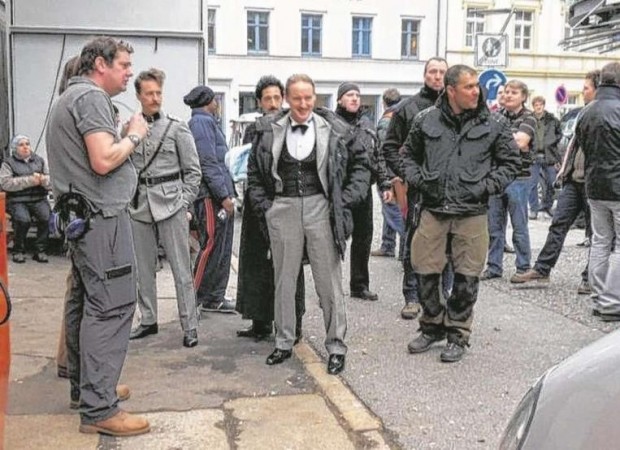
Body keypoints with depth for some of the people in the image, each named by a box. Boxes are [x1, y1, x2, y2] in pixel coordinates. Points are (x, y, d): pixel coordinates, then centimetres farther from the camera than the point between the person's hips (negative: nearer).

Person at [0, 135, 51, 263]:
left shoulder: (39, 160, 17)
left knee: (46, 217, -27)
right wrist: (30, 180, -17)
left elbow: (50, 180, 11)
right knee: (23, 219, -31)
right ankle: (18, 251, -8)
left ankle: (40, 250, -14)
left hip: (39, 199, 2)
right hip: (17, 201, -2)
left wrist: (43, 179, -15)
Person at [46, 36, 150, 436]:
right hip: (101, 216, -11)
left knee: (86, 303, 15)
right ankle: (99, 409, -10)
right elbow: (104, 160, -23)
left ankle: (85, 386, 25)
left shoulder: (73, 96, 20)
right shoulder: (92, 96, -13)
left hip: (82, 217, 11)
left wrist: (127, 138, 13)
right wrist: (134, 136, -8)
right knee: (112, 307, -11)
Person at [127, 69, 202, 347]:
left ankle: (190, 326, 6)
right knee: (143, 269, 11)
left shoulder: (176, 128, 0)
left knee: (181, 270, -1)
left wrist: (185, 204, -3)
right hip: (139, 207, 3)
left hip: (170, 205, -3)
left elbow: (193, 171, 2)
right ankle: (148, 320, 24)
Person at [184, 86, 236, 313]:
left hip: (220, 196, 10)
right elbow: (208, 163, -17)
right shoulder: (202, 122, -9)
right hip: (211, 195, -10)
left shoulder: (207, 122, 21)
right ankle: (194, 297, 2)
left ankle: (215, 297, 18)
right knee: (212, 246, -6)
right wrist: (224, 195, -18)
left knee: (223, 249, 11)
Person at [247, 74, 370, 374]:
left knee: (329, 280, 2)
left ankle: (336, 347, 13)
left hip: (320, 208, -2)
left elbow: (360, 163, 7)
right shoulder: (269, 130, 5)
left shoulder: (334, 129, -1)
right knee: (284, 279, 10)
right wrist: (263, 205, 4)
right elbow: (254, 171, 13)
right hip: (282, 210, 2)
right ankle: (284, 343, 24)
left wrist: (346, 199, -1)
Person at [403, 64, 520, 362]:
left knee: (466, 276, 5)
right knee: (425, 271, 7)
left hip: (471, 212, -1)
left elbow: (510, 162, 7)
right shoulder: (426, 120, 3)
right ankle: (433, 326, 29)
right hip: (433, 210, 1)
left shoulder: (494, 124, 0)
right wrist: (416, 179, 1)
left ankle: (457, 334, 22)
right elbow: (409, 154, 17)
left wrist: (487, 186, -5)